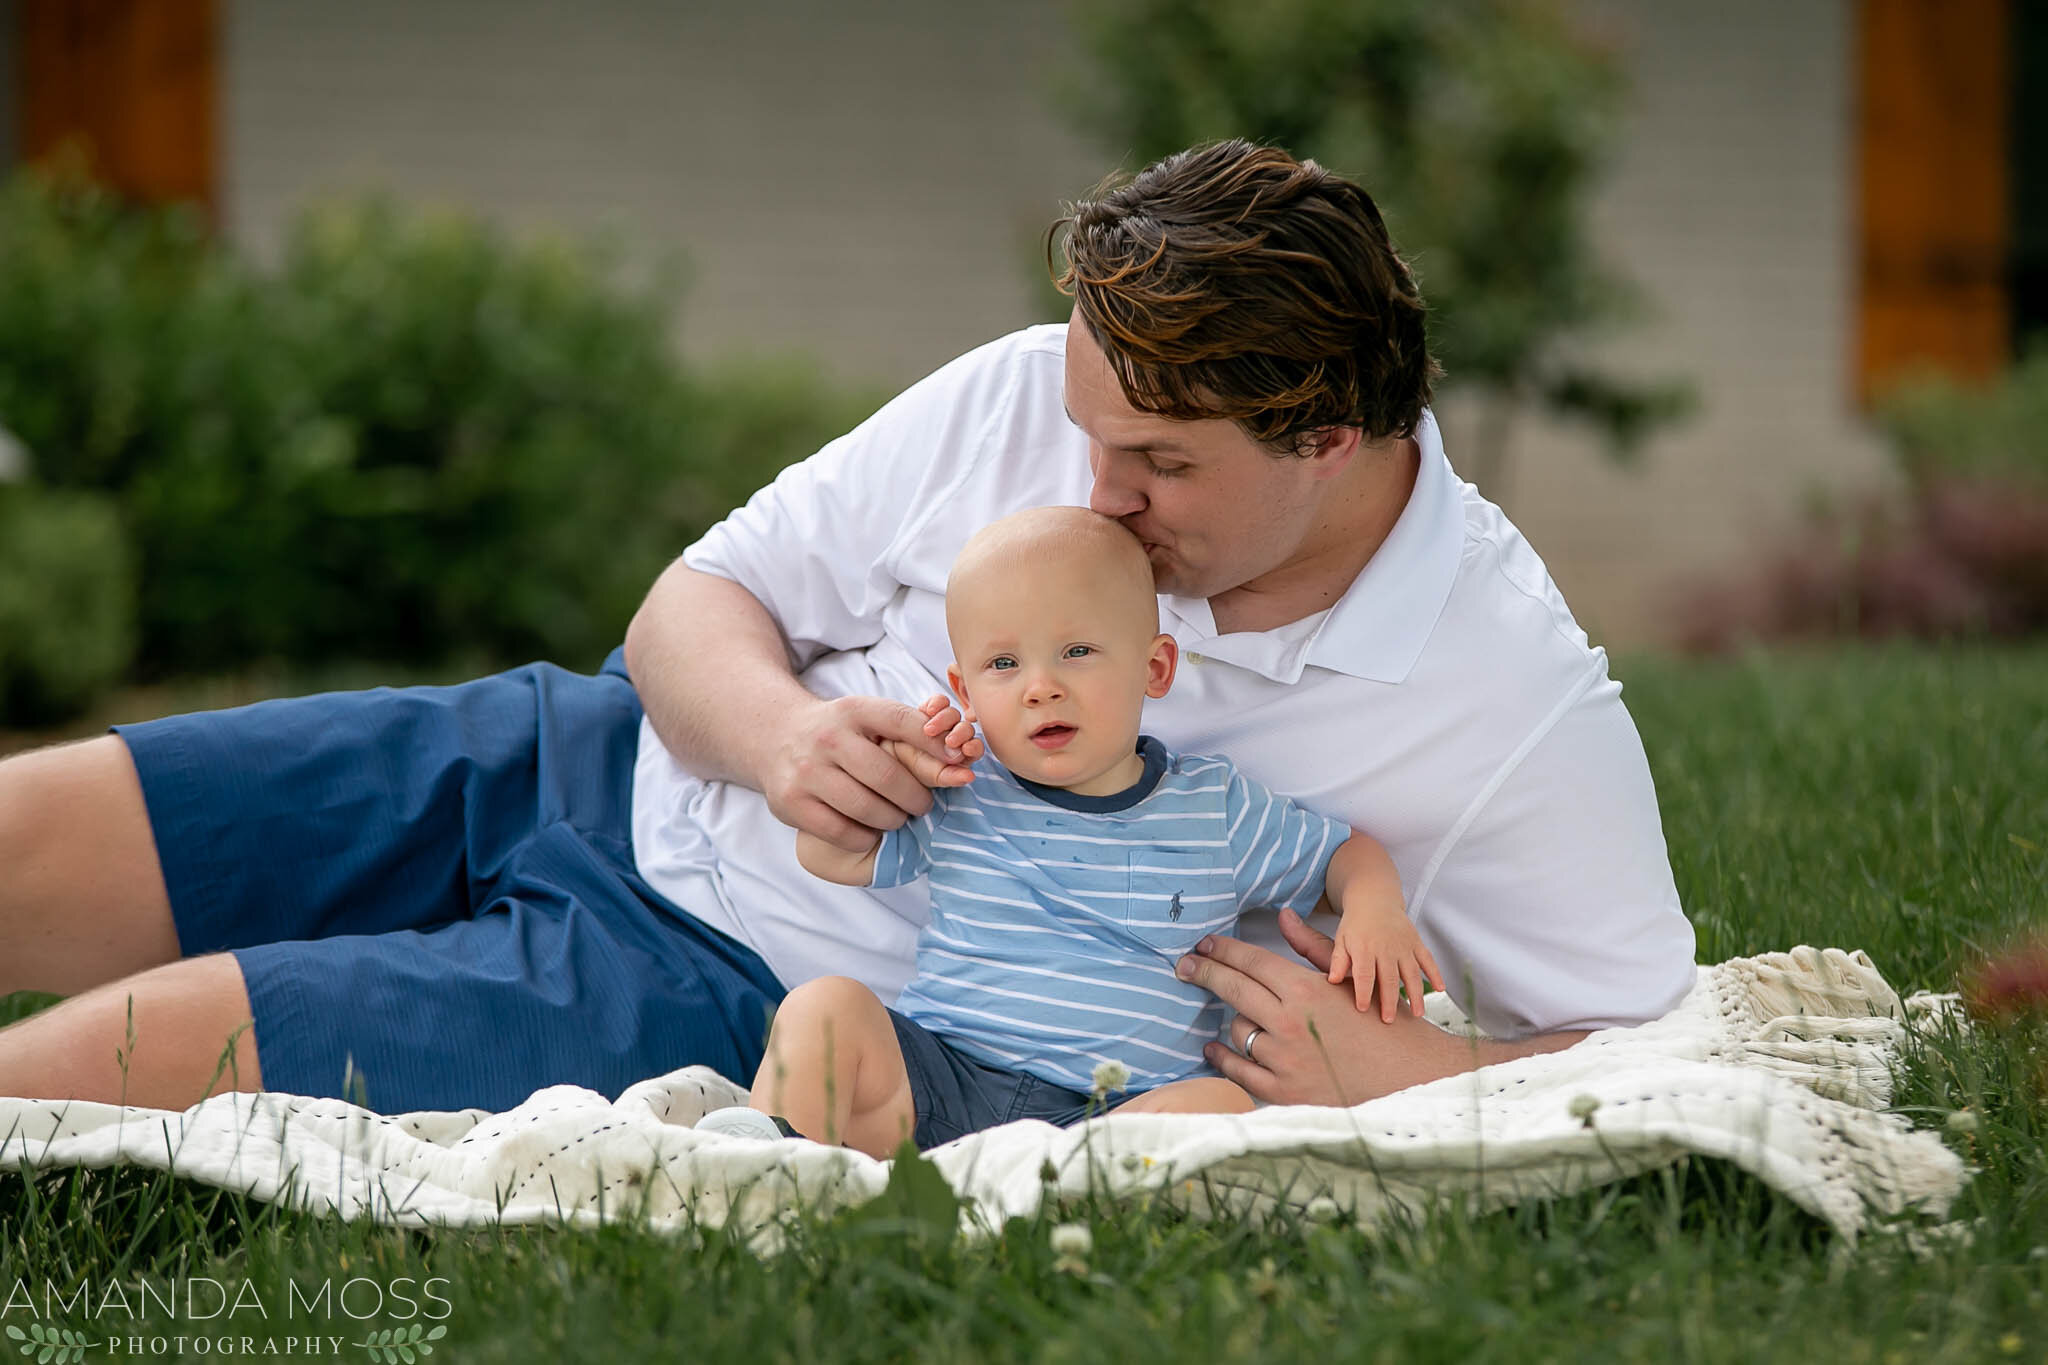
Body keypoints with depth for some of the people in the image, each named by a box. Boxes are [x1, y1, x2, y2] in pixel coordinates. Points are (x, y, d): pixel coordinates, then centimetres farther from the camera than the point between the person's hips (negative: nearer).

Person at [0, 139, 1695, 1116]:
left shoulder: (1517, 702, -14)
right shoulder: (1027, 397, -5)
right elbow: (698, 598, 4)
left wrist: (1393, 1073, -25)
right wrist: (778, 731, -19)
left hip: (763, 1006, -4)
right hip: (618, 768, 5)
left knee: (146, 1046, -20)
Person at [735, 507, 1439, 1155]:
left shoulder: (1215, 807, 11)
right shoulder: (960, 802, 12)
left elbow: (1344, 854, 21)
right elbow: (830, 854, 19)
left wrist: (1374, 910, -2)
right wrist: (890, 759, 2)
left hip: (1116, 1102, -1)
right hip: (934, 1079, 1)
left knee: (1222, 1104, -32)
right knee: (825, 1006, -23)